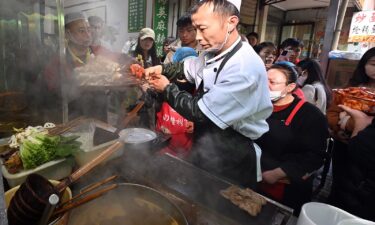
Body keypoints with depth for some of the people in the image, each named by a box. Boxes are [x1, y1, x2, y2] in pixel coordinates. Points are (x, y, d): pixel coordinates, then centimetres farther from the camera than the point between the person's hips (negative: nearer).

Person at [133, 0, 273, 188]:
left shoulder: (244, 67, -29)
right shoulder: (214, 53, -1)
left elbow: (200, 112, -25)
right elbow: (186, 68, 17)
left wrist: (167, 88, -11)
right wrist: (161, 69, -2)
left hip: (228, 158, -8)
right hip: (205, 145, 8)